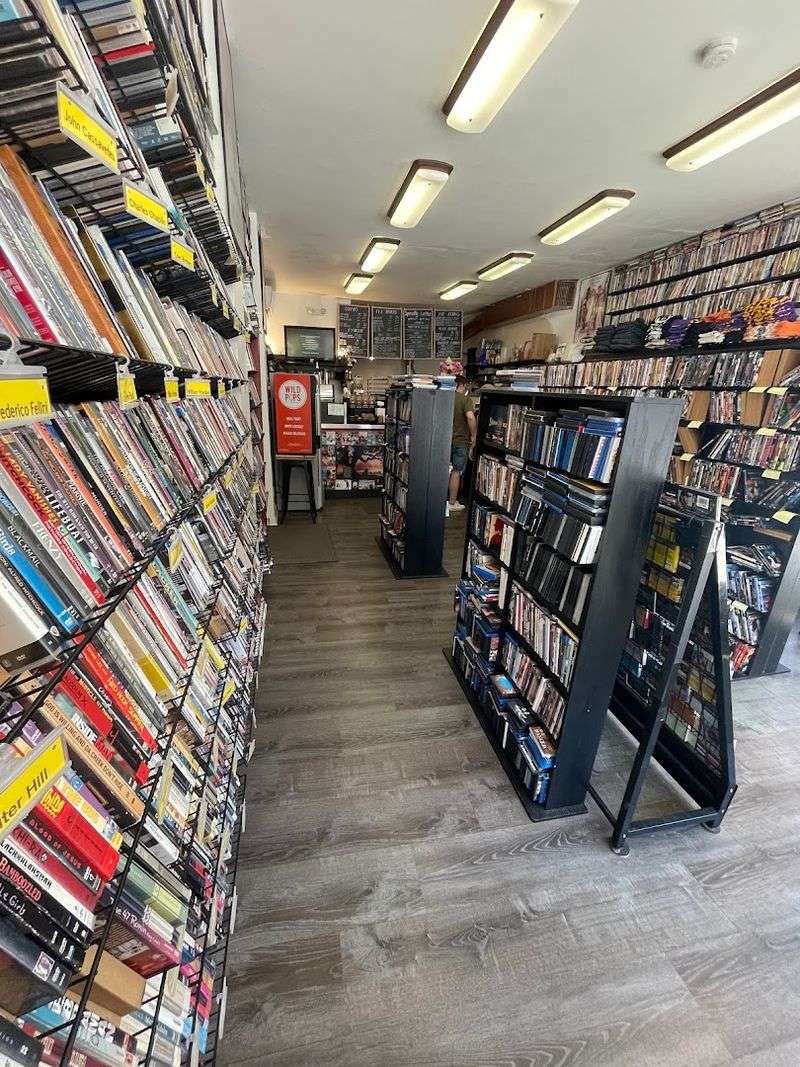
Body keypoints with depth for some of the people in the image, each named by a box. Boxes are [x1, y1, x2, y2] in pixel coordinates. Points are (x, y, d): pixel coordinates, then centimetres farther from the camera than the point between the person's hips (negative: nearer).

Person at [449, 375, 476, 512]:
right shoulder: (465, 399, -12)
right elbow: (470, 417, -27)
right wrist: (473, 436, -15)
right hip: (460, 441, -5)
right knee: (456, 472, 2)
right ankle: (452, 503, 9)